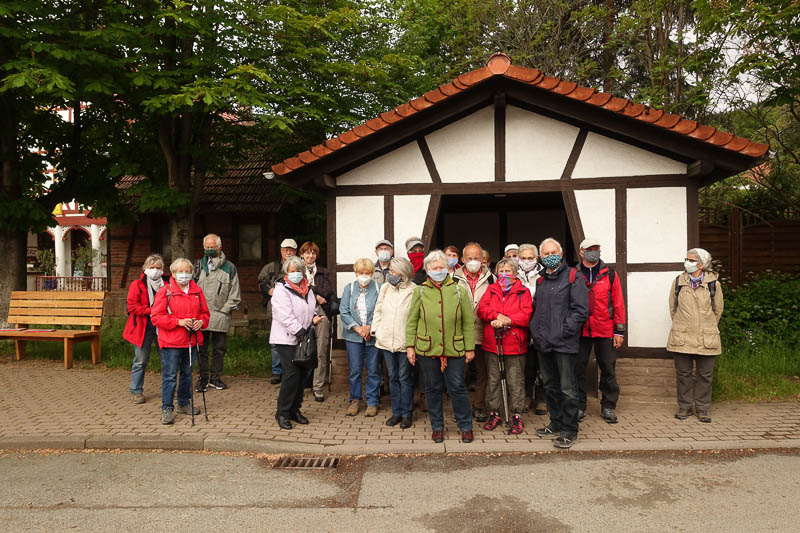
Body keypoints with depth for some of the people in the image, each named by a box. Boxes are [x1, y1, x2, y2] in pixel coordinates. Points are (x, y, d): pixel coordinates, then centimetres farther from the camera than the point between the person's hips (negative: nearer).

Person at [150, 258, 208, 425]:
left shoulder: (197, 291, 9)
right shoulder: (165, 291, -6)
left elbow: (205, 312, 16)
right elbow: (156, 316, -10)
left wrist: (201, 321, -7)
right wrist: (179, 322, -19)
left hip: (192, 341, 5)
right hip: (171, 342, -5)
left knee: (187, 373, 17)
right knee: (170, 376, -2)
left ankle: (184, 403, 31)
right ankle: (167, 409, 7)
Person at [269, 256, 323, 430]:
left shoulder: (307, 289, 14)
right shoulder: (281, 290, -9)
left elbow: (312, 309, 21)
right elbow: (285, 316, -17)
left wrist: (314, 319, -2)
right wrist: (300, 331, -22)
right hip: (286, 339, -7)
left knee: (302, 374, 9)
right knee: (292, 374, -11)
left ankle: (294, 410, 22)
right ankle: (282, 413, 1)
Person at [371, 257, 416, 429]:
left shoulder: (414, 291, -9)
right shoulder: (385, 288, 5)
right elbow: (378, 310, 12)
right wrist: (375, 331, 7)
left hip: (405, 342, -4)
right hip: (386, 340, 5)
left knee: (405, 378, 5)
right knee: (393, 377, 13)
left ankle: (406, 413, 17)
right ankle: (396, 412, 24)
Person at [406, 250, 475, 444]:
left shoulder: (459, 291, 3)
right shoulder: (420, 291, 4)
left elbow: (468, 322, 4)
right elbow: (412, 321, 5)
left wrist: (470, 347, 2)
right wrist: (410, 346, 0)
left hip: (454, 349, -1)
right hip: (427, 349, 1)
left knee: (457, 387, 4)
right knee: (432, 389, 10)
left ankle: (466, 426, 20)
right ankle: (437, 427, 25)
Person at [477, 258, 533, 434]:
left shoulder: (523, 291, 2)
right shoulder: (491, 290, 11)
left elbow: (526, 314, -11)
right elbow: (482, 309, -2)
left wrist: (507, 320, -19)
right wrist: (497, 316, -18)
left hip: (514, 343, -3)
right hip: (492, 342, 3)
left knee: (516, 381, 3)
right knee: (493, 379, 11)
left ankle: (516, 415, 14)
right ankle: (494, 413, 23)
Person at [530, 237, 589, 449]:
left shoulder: (572, 277, -5)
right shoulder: (541, 281, 16)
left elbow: (581, 310, -12)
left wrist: (561, 333, -15)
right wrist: (536, 332, 10)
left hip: (564, 344, -7)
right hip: (543, 344, 7)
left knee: (567, 389, -1)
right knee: (550, 386, 16)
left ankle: (569, 431, 10)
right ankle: (556, 424, 30)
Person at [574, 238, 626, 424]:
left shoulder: (610, 275, 5)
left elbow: (618, 303, 4)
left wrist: (619, 331, 0)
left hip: (605, 331, 0)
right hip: (580, 330, 0)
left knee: (608, 369, 6)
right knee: (578, 369, 4)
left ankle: (608, 407, 20)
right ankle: (579, 407, 16)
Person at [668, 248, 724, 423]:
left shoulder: (713, 283, -1)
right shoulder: (678, 282, 3)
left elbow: (718, 310, 10)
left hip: (706, 339, -1)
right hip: (682, 337, 1)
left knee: (705, 375, 6)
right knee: (683, 373, 6)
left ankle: (702, 408, 18)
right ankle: (684, 407, 19)